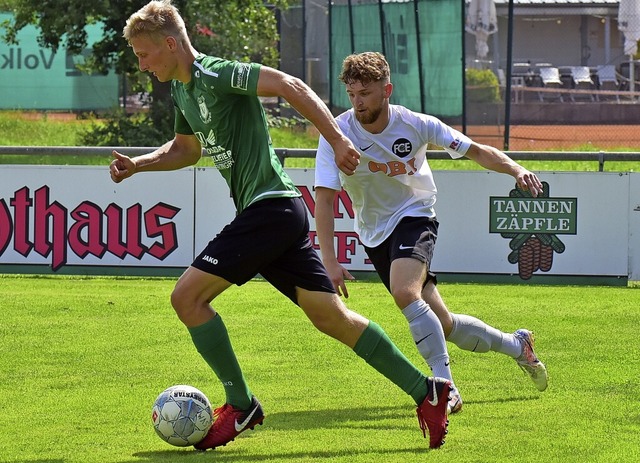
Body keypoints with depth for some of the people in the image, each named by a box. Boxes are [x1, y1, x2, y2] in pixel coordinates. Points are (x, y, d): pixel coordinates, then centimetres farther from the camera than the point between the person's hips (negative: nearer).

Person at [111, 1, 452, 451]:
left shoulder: (217, 74, -12)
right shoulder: (182, 89, 17)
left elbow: (290, 85, -20)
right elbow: (186, 148, 34)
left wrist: (337, 139, -24)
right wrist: (137, 164, 20)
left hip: (270, 207, -10)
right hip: (270, 212, 10)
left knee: (188, 295, -10)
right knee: (331, 316, 8)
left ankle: (240, 406, -1)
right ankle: (426, 391, 9)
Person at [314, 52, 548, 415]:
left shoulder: (414, 125, -14)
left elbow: (475, 151, -5)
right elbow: (325, 197, -21)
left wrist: (515, 169, -24)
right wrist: (330, 260, -31)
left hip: (414, 217, -2)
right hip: (375, 234, 2)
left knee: (404, 291, -33)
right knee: (443, 325, 5)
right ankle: (517, 345, 30)